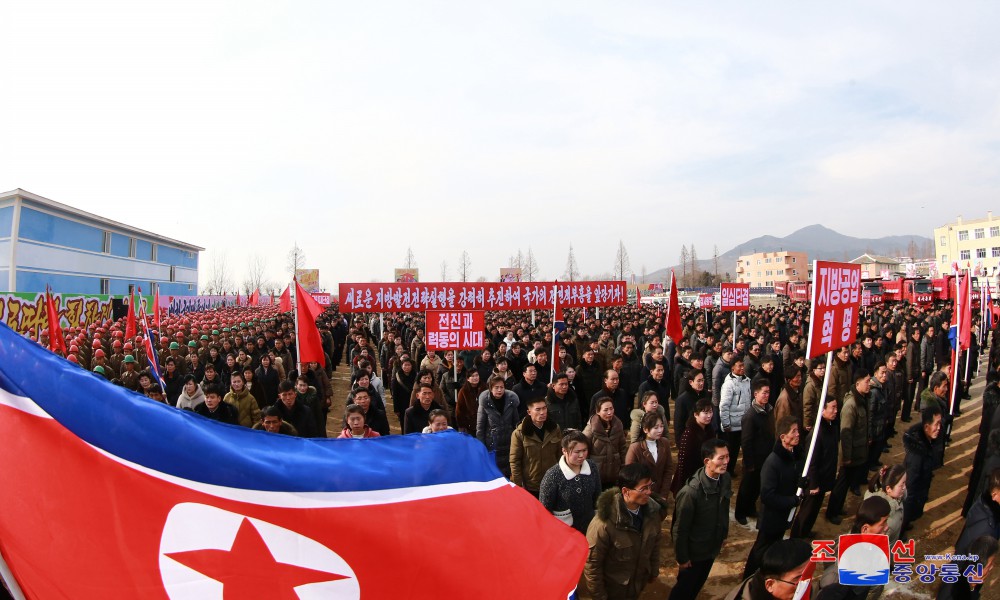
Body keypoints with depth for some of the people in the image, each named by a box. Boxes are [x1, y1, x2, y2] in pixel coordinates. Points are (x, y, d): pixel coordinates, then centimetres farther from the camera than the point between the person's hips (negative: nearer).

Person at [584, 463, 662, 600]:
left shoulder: (652, 511, -14)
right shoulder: (604, 524, -32)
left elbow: (655, 543, 3)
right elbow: (592, 564, -22)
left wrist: (654, 570, 14)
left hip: (639, 584, 5)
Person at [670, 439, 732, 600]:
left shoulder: (726, 479, -14)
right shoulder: (690, 492, -35)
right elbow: (680, 529, -23)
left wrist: (724, 535, 14)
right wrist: (682, 558, -13)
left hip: (713, 547, 6)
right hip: (694, 551, -6)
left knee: (698, 584, 27)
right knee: (684, 587, 18)